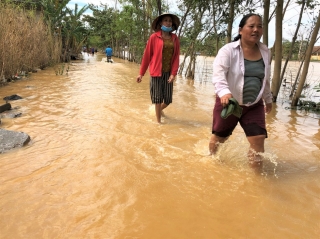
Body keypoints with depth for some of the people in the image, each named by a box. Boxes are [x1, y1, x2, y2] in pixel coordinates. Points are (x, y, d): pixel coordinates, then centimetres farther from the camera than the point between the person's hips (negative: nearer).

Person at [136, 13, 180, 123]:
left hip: (168, 72, 3)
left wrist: (173, 73, -9)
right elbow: (147, 55, -1)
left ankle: (159, 110, 38)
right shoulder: (154, 37, -3)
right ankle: (158, 121, 14)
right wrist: (141, 73, 0)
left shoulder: (175, 39, 6)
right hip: (156, 72, -3)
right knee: (157, 97, 1)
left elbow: (176, 57, 3)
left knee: (168, 99, 6)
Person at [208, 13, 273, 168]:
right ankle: (211, 158, 43)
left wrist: (268, 99, 22)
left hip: (254, 105, 4)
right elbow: (218, 74, -29)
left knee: (258, 140, -5)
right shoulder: (228, 50, -14)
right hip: (229, 102, -3)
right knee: (219, 137, 12)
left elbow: (265, 79, 16)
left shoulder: (265, 52, 4)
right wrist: (224, 93, -47)